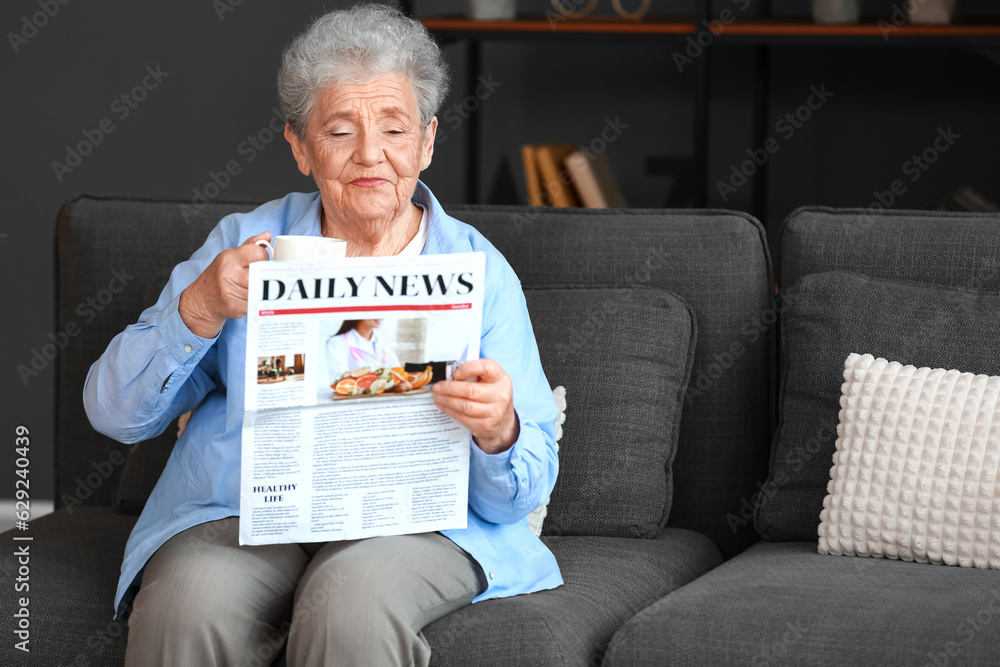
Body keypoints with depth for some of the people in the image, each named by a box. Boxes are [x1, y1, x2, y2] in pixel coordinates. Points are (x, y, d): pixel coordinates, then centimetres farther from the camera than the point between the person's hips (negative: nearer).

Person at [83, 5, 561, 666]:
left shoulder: (481, 271, 7)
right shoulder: (246, 243, 11)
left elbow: (524, 493, 3)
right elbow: (115, 412, 5)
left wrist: (499, 433, -21)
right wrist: (200, 309, -11)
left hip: (414, 522, -1)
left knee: (352, 605, -35)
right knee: (190, 605, -32)